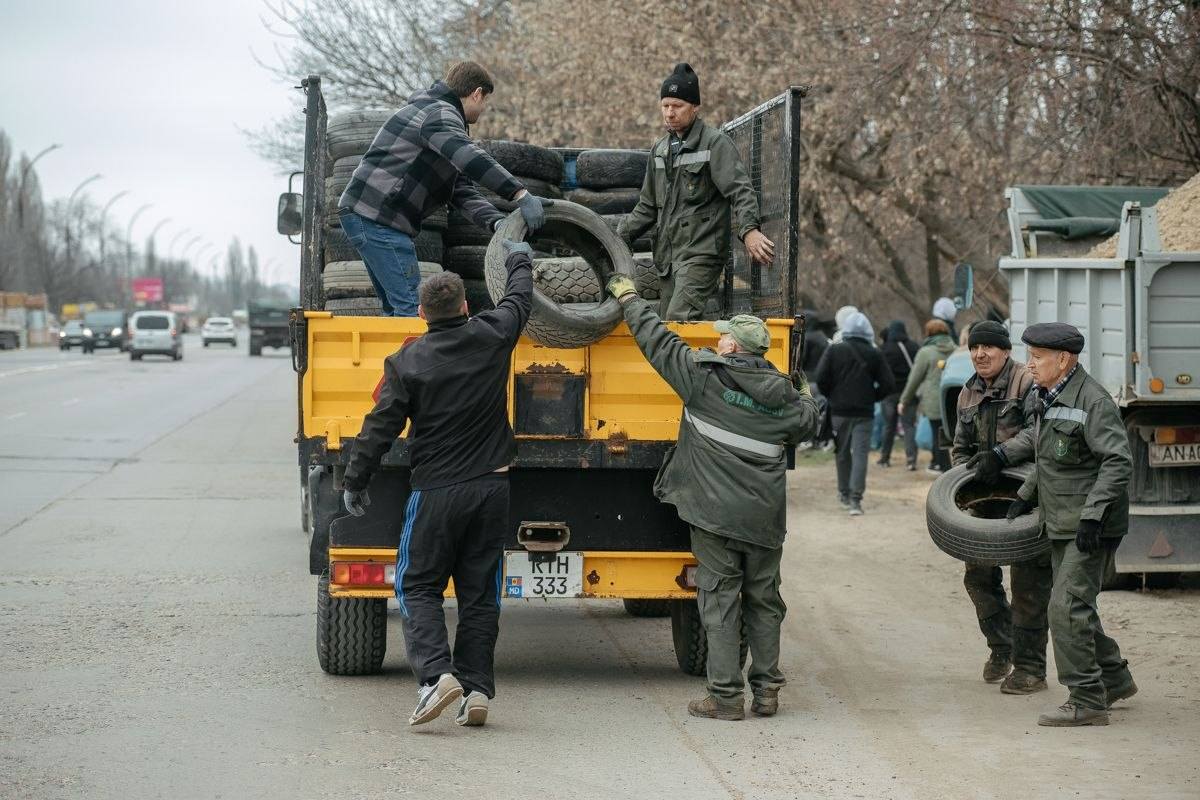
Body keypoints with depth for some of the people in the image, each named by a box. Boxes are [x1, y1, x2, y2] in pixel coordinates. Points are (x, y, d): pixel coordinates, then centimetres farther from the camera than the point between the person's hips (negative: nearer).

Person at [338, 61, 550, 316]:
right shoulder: (439, 114, -11)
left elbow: (462, 190, 15)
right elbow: (471, 159, -31)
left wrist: (497, 222, -2)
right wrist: (521, 195, -38)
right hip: (375, 217, -11)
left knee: (396, 307, 13)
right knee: (410, 307, -15)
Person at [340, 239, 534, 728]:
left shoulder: (407, 362, -8)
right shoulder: (492, 337, 0)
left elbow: (381, 427, -6)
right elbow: (519, 299, 21)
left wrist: (354, 482, 5)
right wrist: (520, 261, 41)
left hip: (437, 490, -3)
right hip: (491, 486, 3)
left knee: (418, 586, 6)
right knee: (479, 592, 9)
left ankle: (436, 673, -13)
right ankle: (476, 688, 5)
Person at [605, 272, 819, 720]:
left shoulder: (704, 374, -7)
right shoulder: (783, 397, 4)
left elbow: (658, 342, 1)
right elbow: (806, 426, 22)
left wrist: (628, 298, 14)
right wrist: (805, 397, 42)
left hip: (715, 513, -4)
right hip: (764, 519, 4)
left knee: (720, 599, 0)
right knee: (763, 599, 14)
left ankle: (726, 696, -1)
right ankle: (766, 691, 17)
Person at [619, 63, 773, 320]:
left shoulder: (716, 143, -4)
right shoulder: (660, 150, 19)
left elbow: (740, 191, -15)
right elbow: (647, 208, 26)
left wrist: (749, 230, -32)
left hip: (702, 253, -8)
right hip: (668, 257, 8)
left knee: (679, 319, -24)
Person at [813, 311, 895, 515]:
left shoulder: (834, 351, -2)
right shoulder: (874, 355, -1)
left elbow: (821, 378, -9)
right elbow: (888, 385, -3)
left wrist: (831, 396, 7)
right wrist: (872, 397, 11)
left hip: (839, 410, 1)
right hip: (864, 412, -1)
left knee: (843, 453, 16)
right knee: (860, 454, -3)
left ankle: (844, 493, 24)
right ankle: (855, 499, -13)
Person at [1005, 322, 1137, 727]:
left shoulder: (1093, 402, -18)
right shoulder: (1049, 398, 12)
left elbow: (1118, 462, -23)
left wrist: (1093, 515, -28)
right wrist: (1026, 495, 20)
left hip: (1092, 527, -10)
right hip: (1061, 525, 10)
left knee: (1068, 607, -13)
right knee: (1074, 607, 16)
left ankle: (1087, 701, -9)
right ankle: (1115, 679, 33)